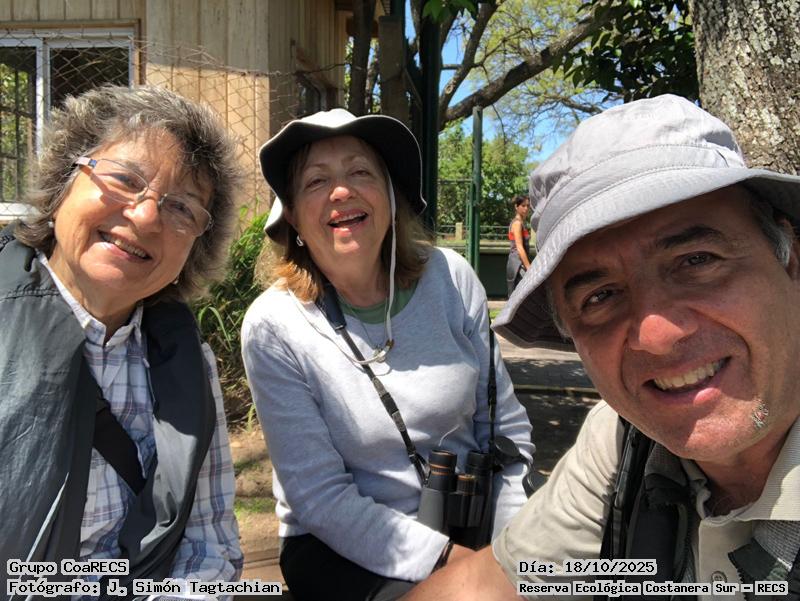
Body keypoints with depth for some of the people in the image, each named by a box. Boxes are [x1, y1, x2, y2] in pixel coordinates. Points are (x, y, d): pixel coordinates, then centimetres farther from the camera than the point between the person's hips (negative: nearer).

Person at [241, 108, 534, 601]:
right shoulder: (274, 327, -14)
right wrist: (453, 560, -21)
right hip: (341, 545, -3)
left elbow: (507, 427, -1)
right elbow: (320, 497, -14)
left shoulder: (449, 278, -7)